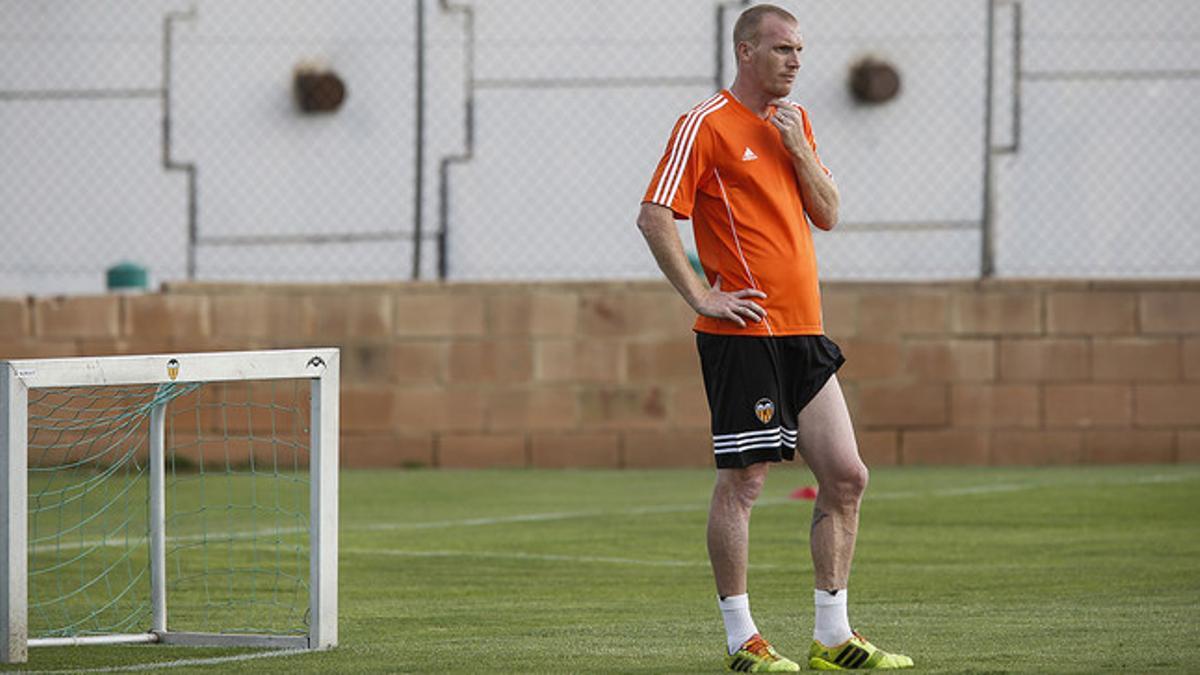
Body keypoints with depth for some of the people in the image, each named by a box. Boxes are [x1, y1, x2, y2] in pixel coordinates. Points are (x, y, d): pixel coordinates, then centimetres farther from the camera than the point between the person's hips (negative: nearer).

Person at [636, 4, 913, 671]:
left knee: (846, 477, 4)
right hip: (744, 333, -8)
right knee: (743, 480, -4)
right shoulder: (707, 126, -7)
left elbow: (827, 214, 13)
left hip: (803, 332, 8)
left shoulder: (796, 121, 17)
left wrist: (798, 147, -1)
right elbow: (655, 217, -12)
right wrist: (702, 297, -14)